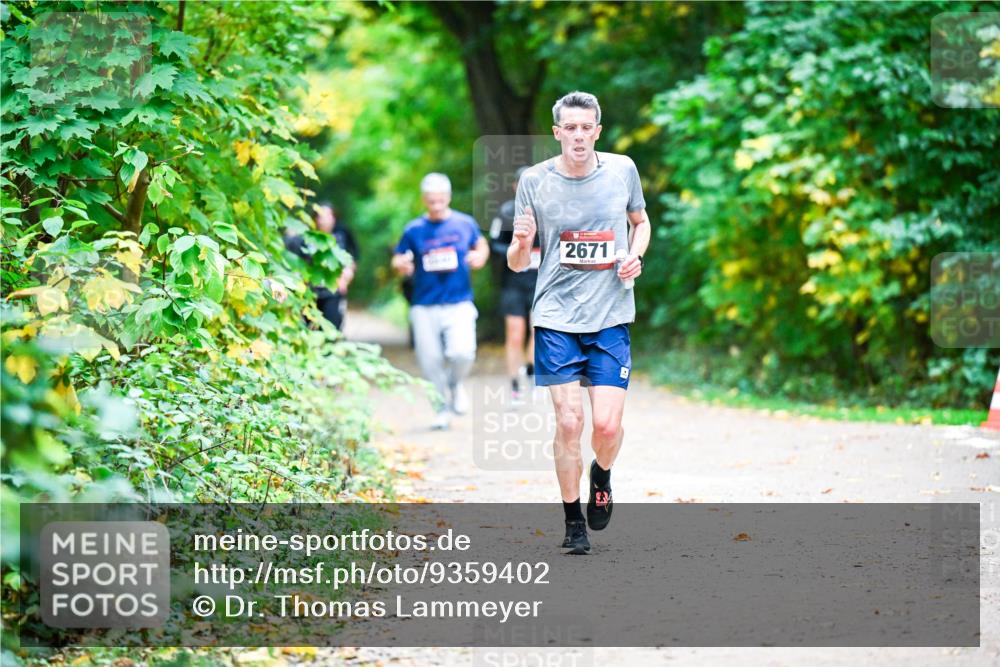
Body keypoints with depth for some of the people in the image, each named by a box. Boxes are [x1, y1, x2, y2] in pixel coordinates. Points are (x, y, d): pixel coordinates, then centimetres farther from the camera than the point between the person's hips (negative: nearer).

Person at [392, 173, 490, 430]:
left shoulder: (465, 224, 4)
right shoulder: (414, 230, 2)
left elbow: (482, 245, 20)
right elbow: (398, 260, 7)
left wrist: (480, 257, -3)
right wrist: (402, 265, -17)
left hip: (459, 304, -1)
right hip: (425, 307, 1)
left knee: (462, 353, -20)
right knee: (430, 361, 1)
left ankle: (455, 384, 14)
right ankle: (442, 407, 21)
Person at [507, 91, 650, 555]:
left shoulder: (622, 170, 2)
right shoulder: (534, 181, -2)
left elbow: (640, 221, 21)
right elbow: (517, 264, 2)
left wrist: (635, 256, 1)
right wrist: (521, 243, -21)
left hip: (611, 317, 1)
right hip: (556, 319, -1)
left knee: (607, 424, -9)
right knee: (568, 421, -6)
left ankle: (601, 475, 26)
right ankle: (573, 522, 11)